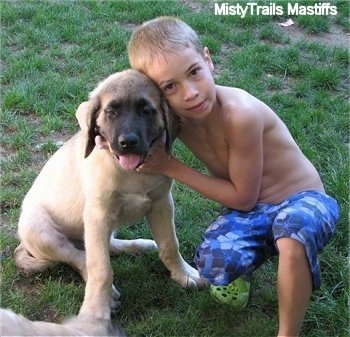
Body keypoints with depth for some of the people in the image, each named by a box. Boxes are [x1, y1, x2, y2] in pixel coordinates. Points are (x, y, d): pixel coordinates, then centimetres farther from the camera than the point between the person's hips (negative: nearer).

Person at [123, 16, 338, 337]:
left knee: (292, 228, -41)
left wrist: (171, 167, -17)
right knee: (214, 261, -30)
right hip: (251, 212, 4)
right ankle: (241, 266, 7)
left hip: (304, 201, -4)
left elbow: (243, 197, -17)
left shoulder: (240, 113, -29)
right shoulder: (172, 116, -11)